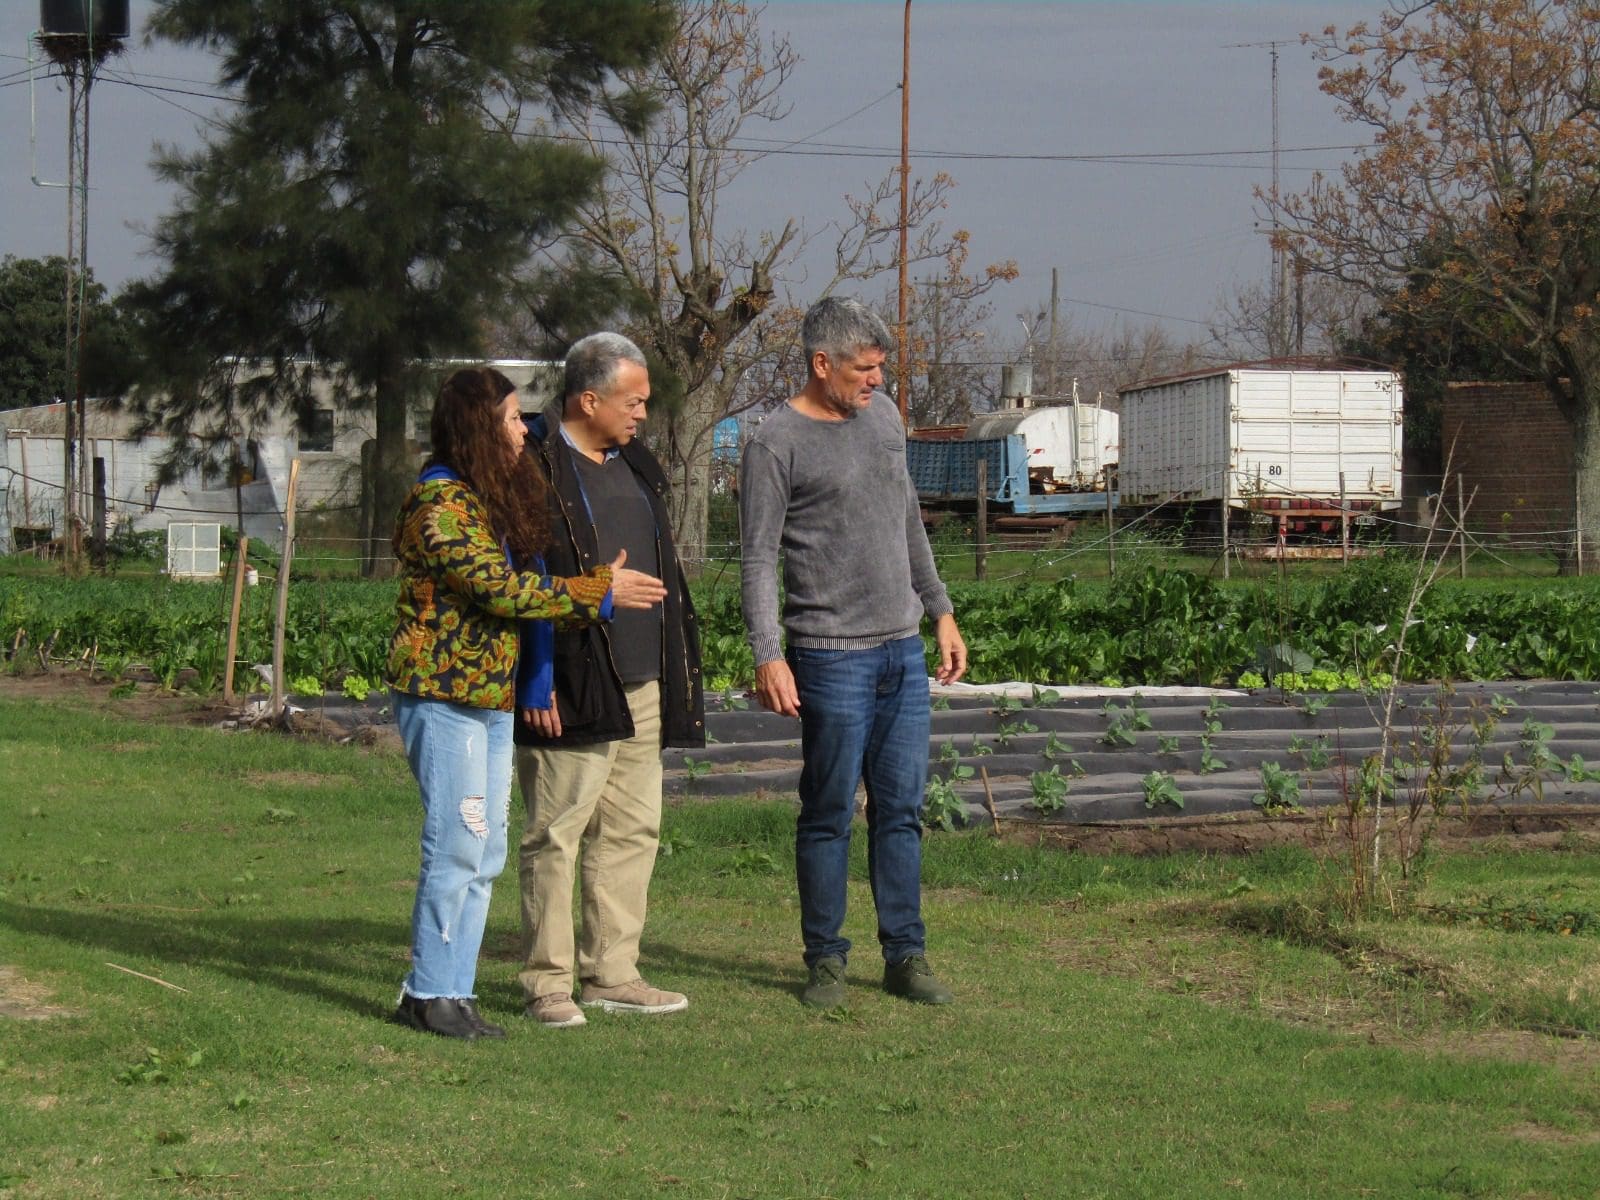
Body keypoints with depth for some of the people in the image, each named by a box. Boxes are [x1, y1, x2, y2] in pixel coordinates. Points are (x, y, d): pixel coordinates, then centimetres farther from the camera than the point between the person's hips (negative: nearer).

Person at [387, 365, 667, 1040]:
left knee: (486, 855, 9)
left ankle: (452, 987, 14)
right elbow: (499, 588, -19)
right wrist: (600, 592, -13)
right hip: (443, 694, -10)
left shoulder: (493, 498, 18)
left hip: (491, 697, 10)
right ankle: (430, 993, -1)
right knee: (458, 846, -8)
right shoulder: (441, 503, -14)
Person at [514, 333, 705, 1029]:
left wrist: (677, 669, 20)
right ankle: (548, 984, 4)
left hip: (643, 685, 9)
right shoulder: (536, 469, -11)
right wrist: (536, 683, -19)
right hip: (572, 691, -9)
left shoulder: (634, 465, 16)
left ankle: (611, 975, 19)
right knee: (556, 837, -2)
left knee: (633, 829, 11)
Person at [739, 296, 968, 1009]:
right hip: (832, 656, -6)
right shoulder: (776, 445, -7)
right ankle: (825, 961, 9)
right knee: (829, 815, 0)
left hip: (904, 652, 6)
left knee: (901, 810, 7)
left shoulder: (883, 416, 13)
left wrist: (941, 612, 22)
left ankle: (906, 957, 13)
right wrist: (768, 656, -20)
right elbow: (759, 560, -10)